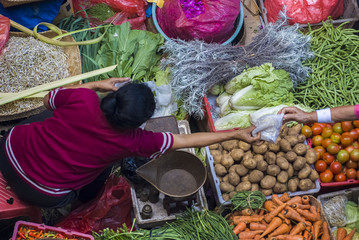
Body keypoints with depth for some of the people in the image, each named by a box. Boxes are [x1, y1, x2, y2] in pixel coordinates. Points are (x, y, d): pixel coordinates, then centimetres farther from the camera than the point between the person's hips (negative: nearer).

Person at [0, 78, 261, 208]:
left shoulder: (83, 99, -20)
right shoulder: (131, 141, -21)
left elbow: (49, 100, 3)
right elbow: (186, 140, -14)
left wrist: (96, 85, 3)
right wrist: (236, 134, -7)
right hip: (45, 194, -2)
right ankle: (85, 198, 37)